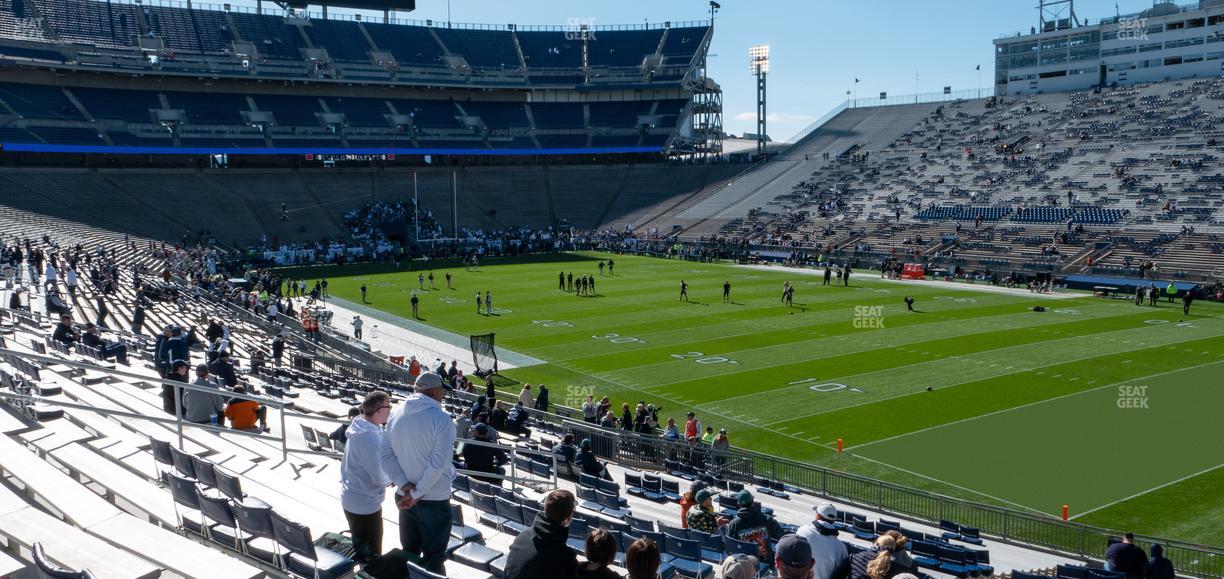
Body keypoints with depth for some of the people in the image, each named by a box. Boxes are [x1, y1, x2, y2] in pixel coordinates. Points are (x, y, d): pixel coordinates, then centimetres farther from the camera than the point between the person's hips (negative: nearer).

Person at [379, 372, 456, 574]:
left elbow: (385, 455, -1)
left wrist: (405, 486, -9)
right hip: (434, 501, -6)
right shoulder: (441, 418, -17)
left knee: (408, 553, 20)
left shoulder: (396, 415, 2)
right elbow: (439, 462, -23)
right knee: (433, 559, 7)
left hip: (404, 498, 6)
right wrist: (416, 493, -17)